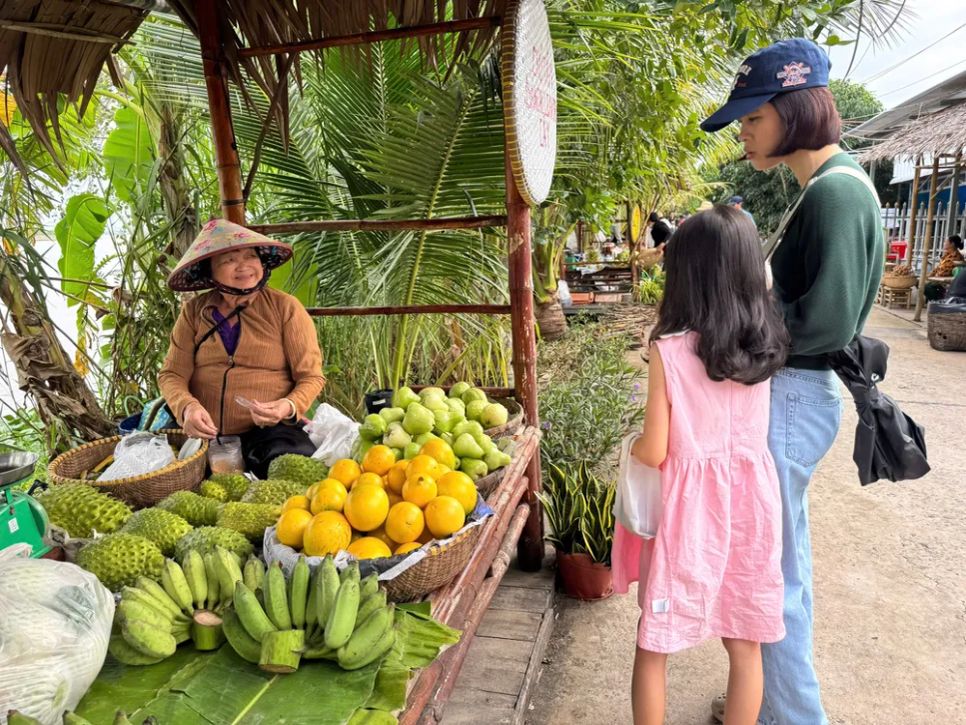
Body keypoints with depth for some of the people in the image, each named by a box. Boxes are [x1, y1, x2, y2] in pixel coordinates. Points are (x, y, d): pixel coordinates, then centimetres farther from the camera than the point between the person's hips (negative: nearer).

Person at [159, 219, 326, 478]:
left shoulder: (285, 308, -1)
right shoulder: (193, 311, 7)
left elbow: (311, 377, -1)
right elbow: (172, 374, 4)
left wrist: (288, 407, -22)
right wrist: (187, 407, -18)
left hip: (268, 430, -2)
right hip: (203, 433, 3)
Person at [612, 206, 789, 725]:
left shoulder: (668, 350, -17)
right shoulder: (765, 344, -3)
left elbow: (652, 453, -14)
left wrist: (630, 446, 6)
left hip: (688, 505, -4)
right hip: (748, 499, 5)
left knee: (653, 643, 14)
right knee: (744, 643, 20)